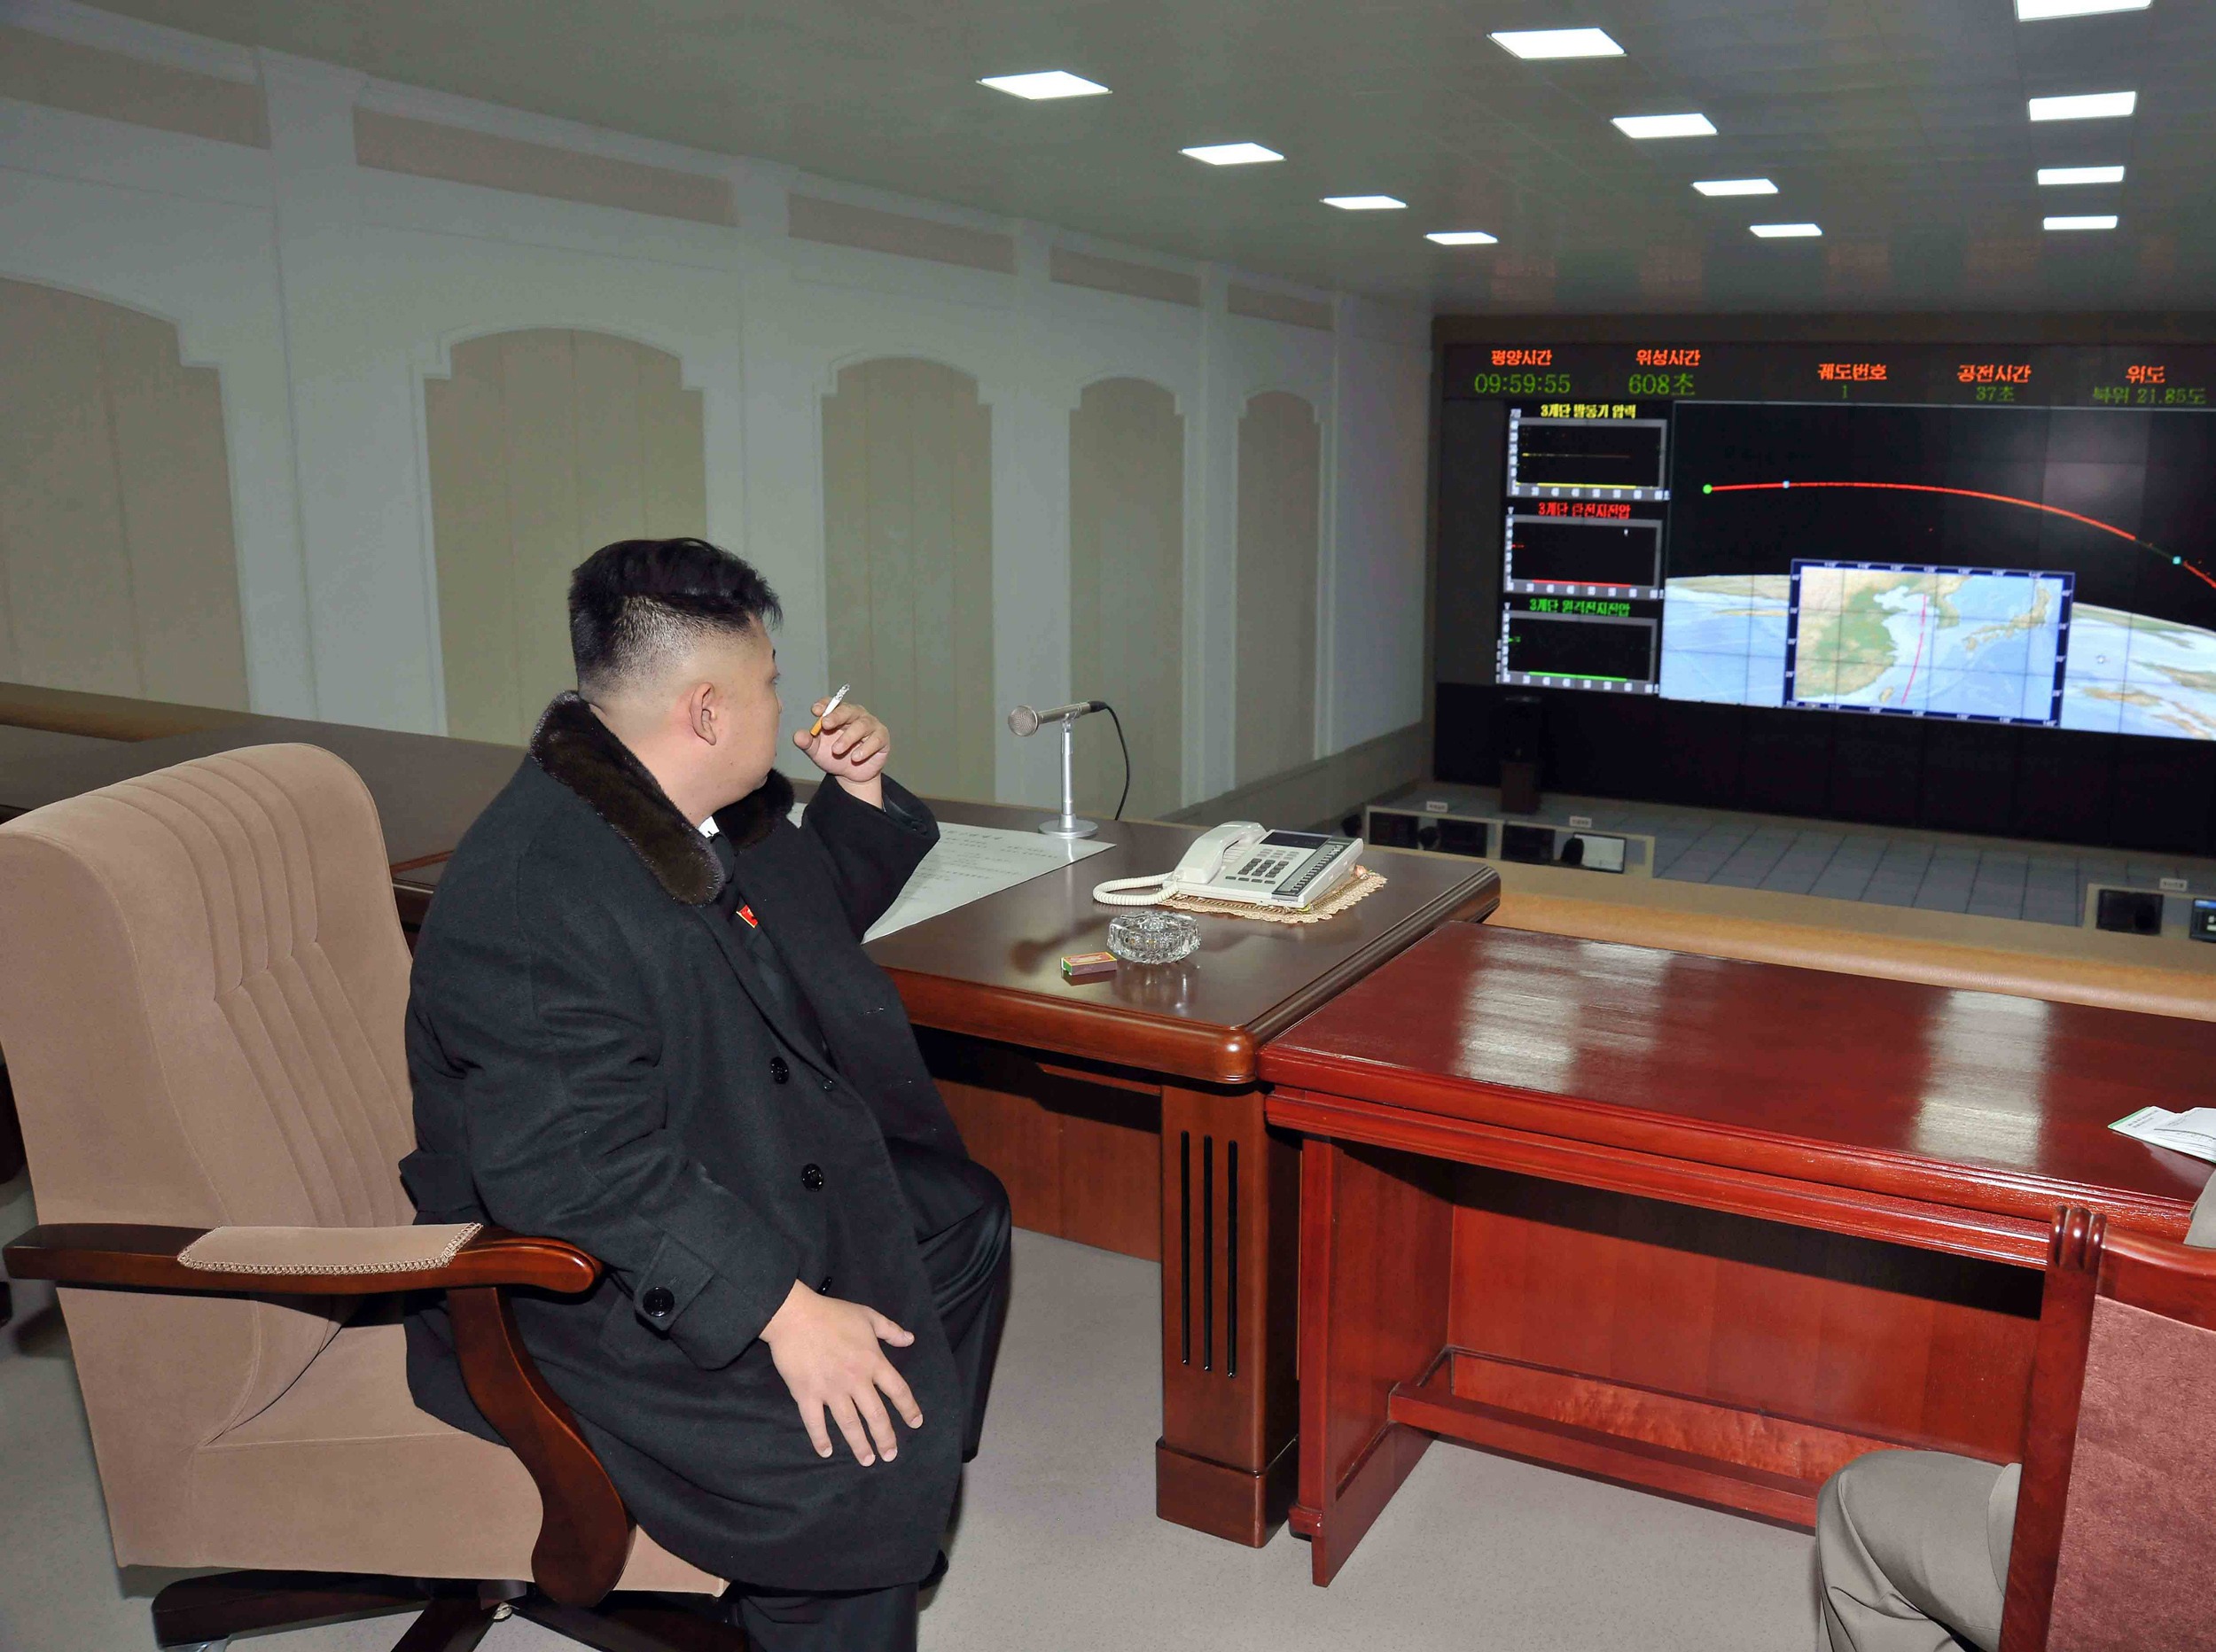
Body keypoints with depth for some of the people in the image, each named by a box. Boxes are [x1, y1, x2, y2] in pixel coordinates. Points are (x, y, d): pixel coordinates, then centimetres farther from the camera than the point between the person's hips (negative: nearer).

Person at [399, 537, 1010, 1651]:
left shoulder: (710, 817, 1)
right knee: (872, 1434, -25)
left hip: (760, 1178, 11)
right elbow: (581, 1171, -34)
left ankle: (900, 1524, 35)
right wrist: (783, 1306, -36)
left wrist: (859, 797, 2)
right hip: (598, 1288, -10)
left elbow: (815, 922, 20)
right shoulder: (531, 900, -30)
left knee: (961, 1223, 19)